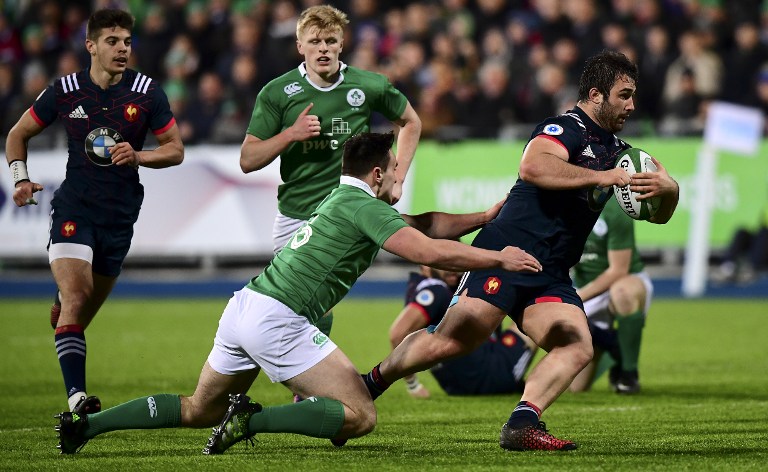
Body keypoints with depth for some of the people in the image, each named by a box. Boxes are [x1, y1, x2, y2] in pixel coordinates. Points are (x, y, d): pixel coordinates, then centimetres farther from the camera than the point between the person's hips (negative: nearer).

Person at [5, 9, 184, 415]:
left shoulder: (146, 92, -1)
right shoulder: (65, 91, -1)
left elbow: (176, 150, 5)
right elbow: (18, 134, 13)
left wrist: (138, 156, -14)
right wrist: (20, 178, -3)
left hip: (120, 214, 2)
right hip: (73, 207, -2)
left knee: (82, 313, 9)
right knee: (76, 295, -21)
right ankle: (76, 395, -28)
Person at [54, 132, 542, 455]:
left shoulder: (343, 200, 22)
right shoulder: (365, 207, -7)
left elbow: (424, 225, 30)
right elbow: (432, 252, -14)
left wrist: (485, 217, 28)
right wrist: (500, 259, -3)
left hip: (242, 308, 9)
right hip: (277, 319, -9)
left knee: (200, 411, 23)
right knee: (361, 415, -9)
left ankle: (84, 423, 13)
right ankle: (253, 420, -20)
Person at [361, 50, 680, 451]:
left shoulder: (617, 150, 20)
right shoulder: (565, 128, -6)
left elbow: (658, 214, 21)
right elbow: (532, 166, -28)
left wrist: (668, 189, -3)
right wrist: (601, 177, -26)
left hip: (551, 278, 8)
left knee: (577, 348, -16)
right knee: (451, 342, -16)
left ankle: (521, 425, -25)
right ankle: (369, 384, 4)